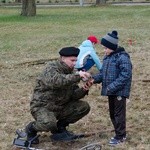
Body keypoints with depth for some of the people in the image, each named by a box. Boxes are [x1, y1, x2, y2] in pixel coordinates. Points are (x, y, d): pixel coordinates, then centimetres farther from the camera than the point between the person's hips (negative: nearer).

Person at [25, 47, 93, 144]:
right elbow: (55, 81, -40)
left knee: (84, 107, -5)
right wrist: (77, 76, -41)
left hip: (61, 106, 8)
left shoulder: (70, 72, 6)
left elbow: (73, 94, 2)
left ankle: (60, 128, 10)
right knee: (49, 124, -36)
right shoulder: (51, 68, -16)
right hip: (42, 107, -7)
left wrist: (83, 90, -18)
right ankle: (31, 128, -1)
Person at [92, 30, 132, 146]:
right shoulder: (107, 57, 9)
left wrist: (112, 87, -26)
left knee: (119, 114, -1)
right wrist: (95, 79, -3)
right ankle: (120, 133, 29)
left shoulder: (122, 58, -19)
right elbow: (103, 73, 16)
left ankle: (120, 136, 10)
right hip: (111, 91, 9)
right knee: (112, 113, 16)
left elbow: (125, 76, -23)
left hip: (120, 91, -9)